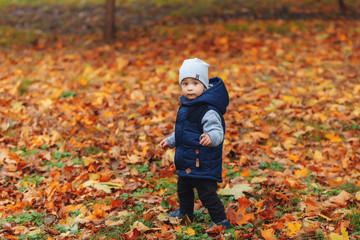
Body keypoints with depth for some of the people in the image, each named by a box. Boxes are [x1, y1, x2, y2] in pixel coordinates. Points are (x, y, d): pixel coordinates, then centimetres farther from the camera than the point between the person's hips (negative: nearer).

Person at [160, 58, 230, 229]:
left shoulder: (208, 111, -23)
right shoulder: (185, 106, 7)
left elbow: (217, 131, -31)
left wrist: (211, 138, -52)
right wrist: (170, 141, 29)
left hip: (203, 162, -10)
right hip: (186, 162, 10)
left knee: (207, 193, -5)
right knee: (183, 188, 27)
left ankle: (221, 221, 9)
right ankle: (185, 213, 49)